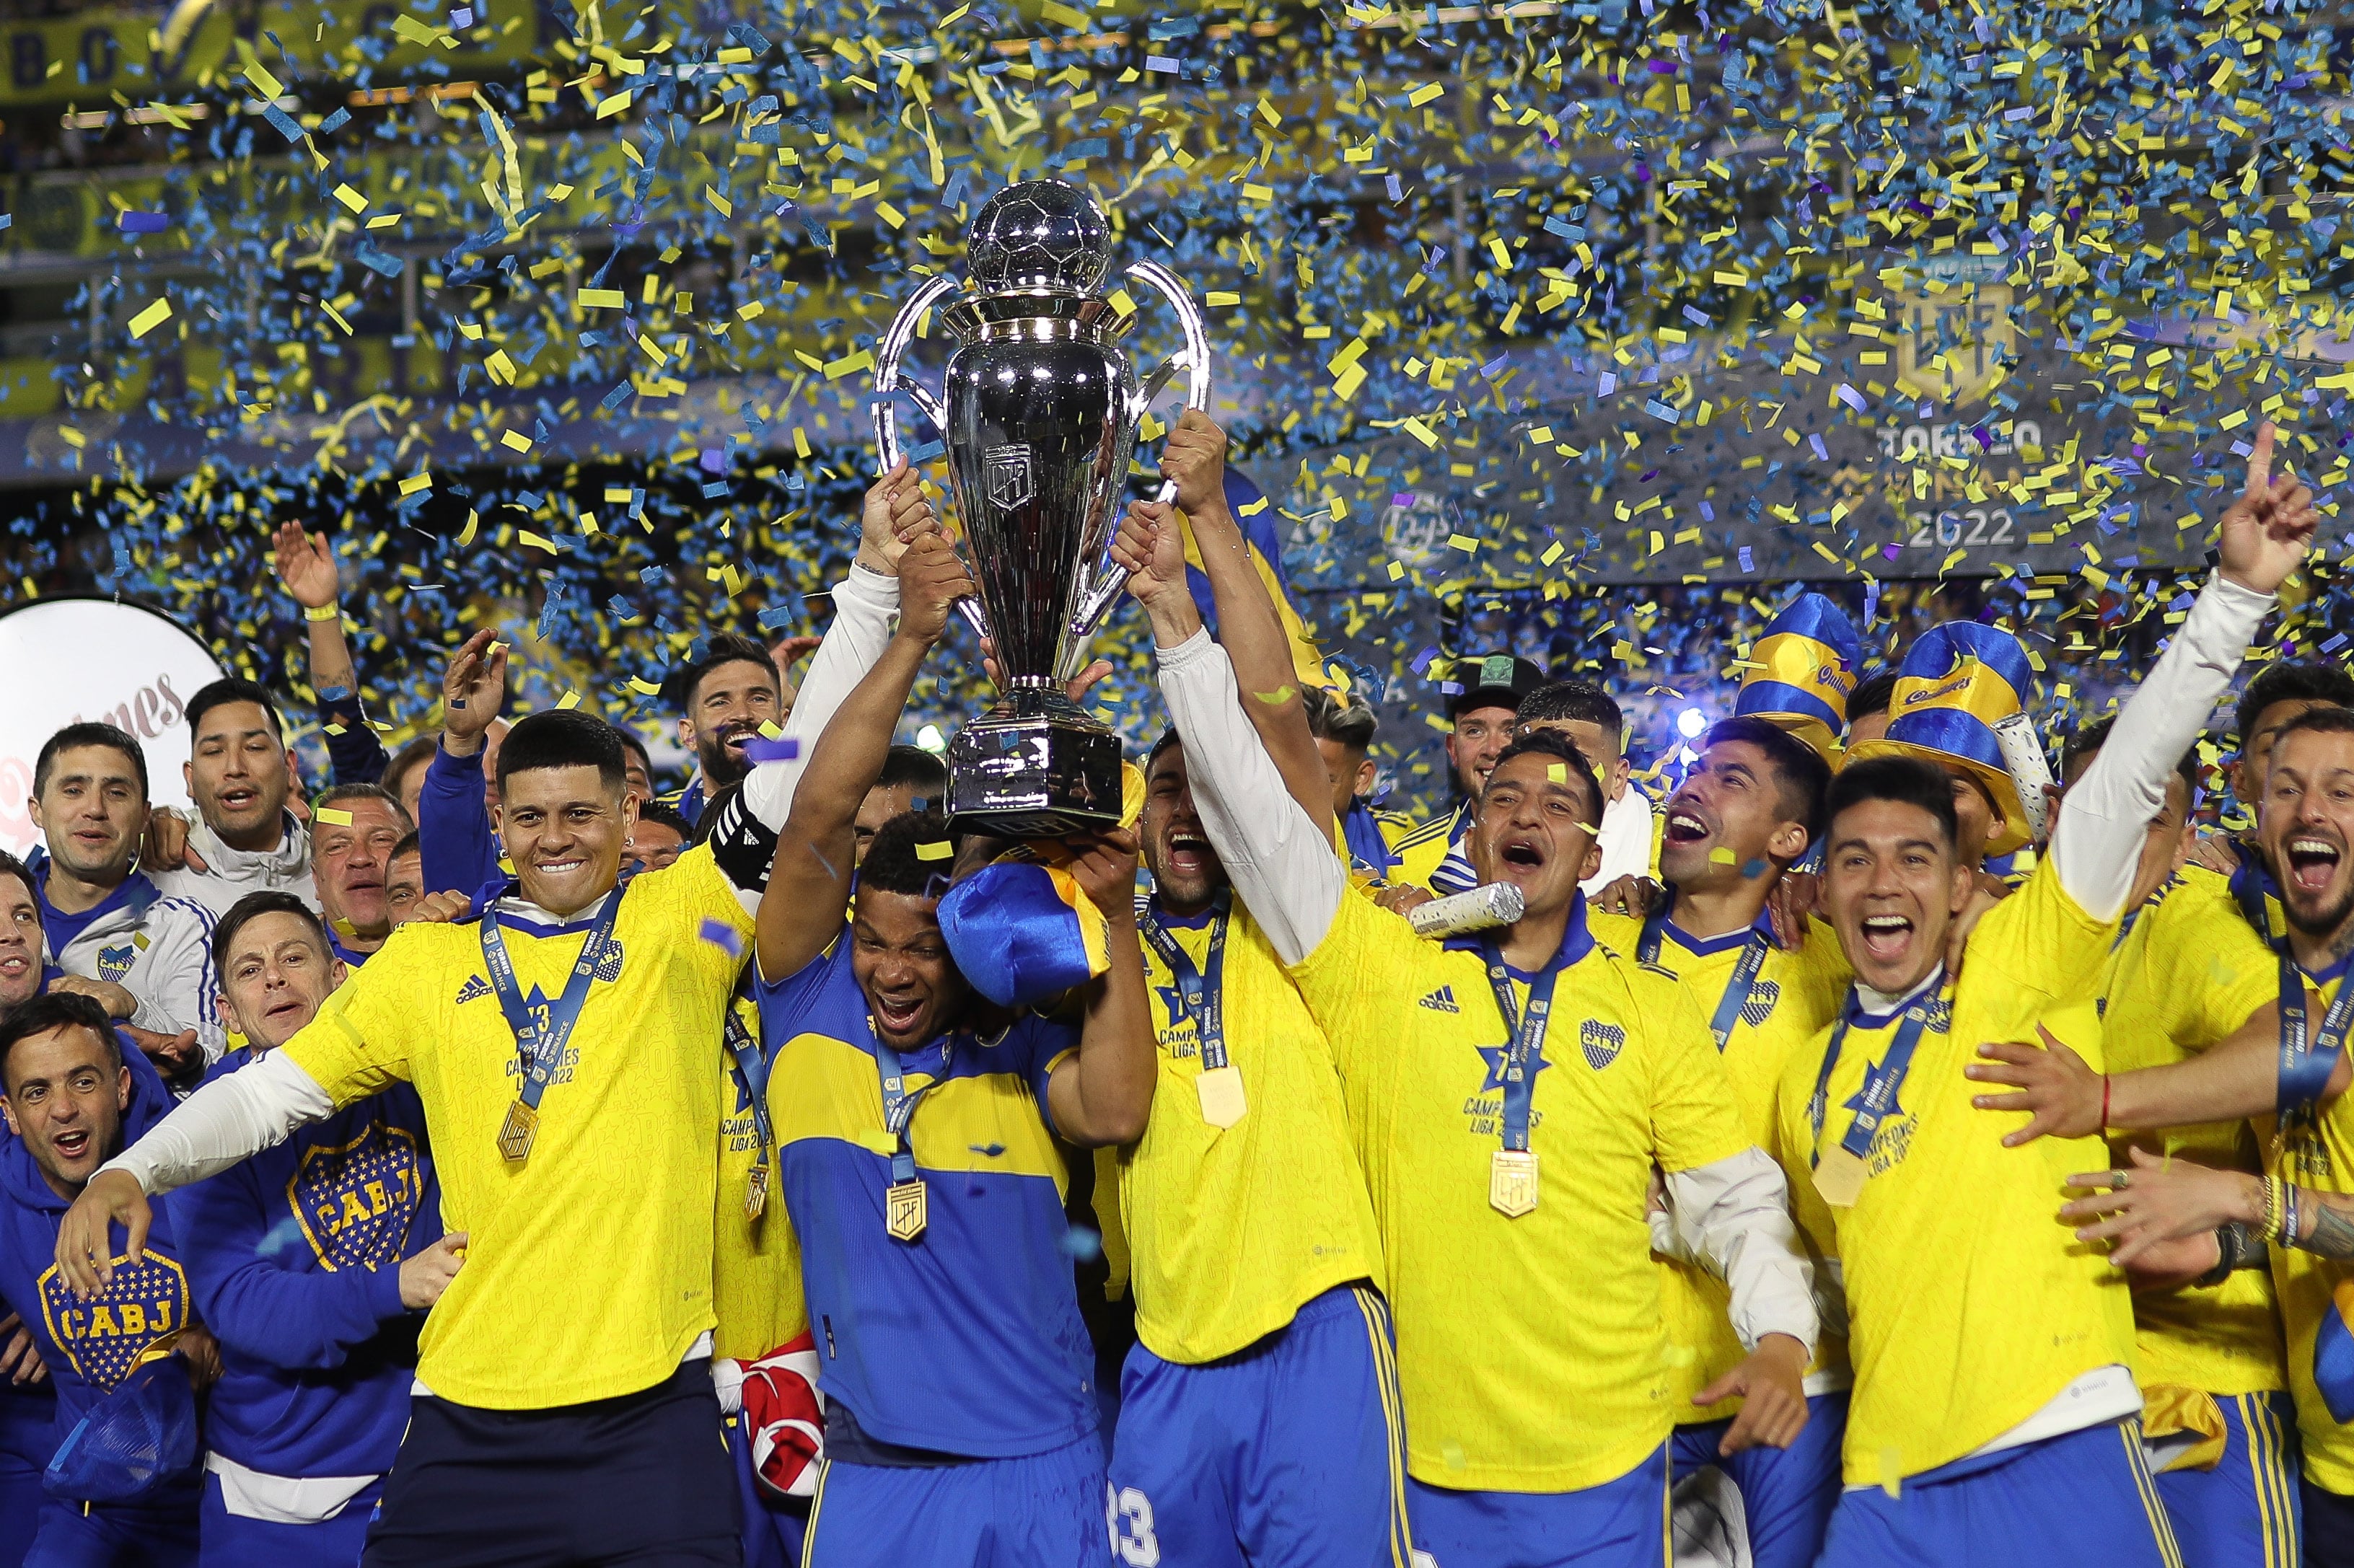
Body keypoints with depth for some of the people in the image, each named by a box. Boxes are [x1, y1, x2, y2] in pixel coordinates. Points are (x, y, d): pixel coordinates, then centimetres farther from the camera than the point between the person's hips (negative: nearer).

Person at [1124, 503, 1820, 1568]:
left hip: (1606, 1461, 1)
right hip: (1427, 1459, -1)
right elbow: (1249, 803, -5)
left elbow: (1736, 1198, 7)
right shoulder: (1381, 967, 1)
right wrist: (1176, 618, -12)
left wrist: (1780, 1340, -10)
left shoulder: (1649, 1008, 6)